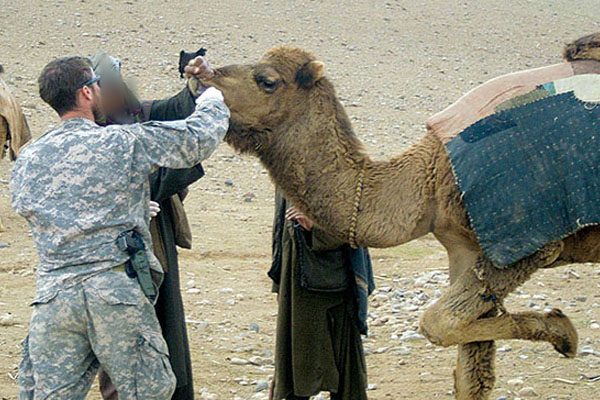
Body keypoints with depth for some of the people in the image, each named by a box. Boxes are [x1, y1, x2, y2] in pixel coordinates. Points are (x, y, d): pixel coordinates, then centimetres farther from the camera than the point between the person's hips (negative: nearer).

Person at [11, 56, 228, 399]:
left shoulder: (27, 161, 10)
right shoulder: (126, 142, -2)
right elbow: (200, 137, 2)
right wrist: (214, 97, 25)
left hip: (53, 292, 4)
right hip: (118, 288, -4)